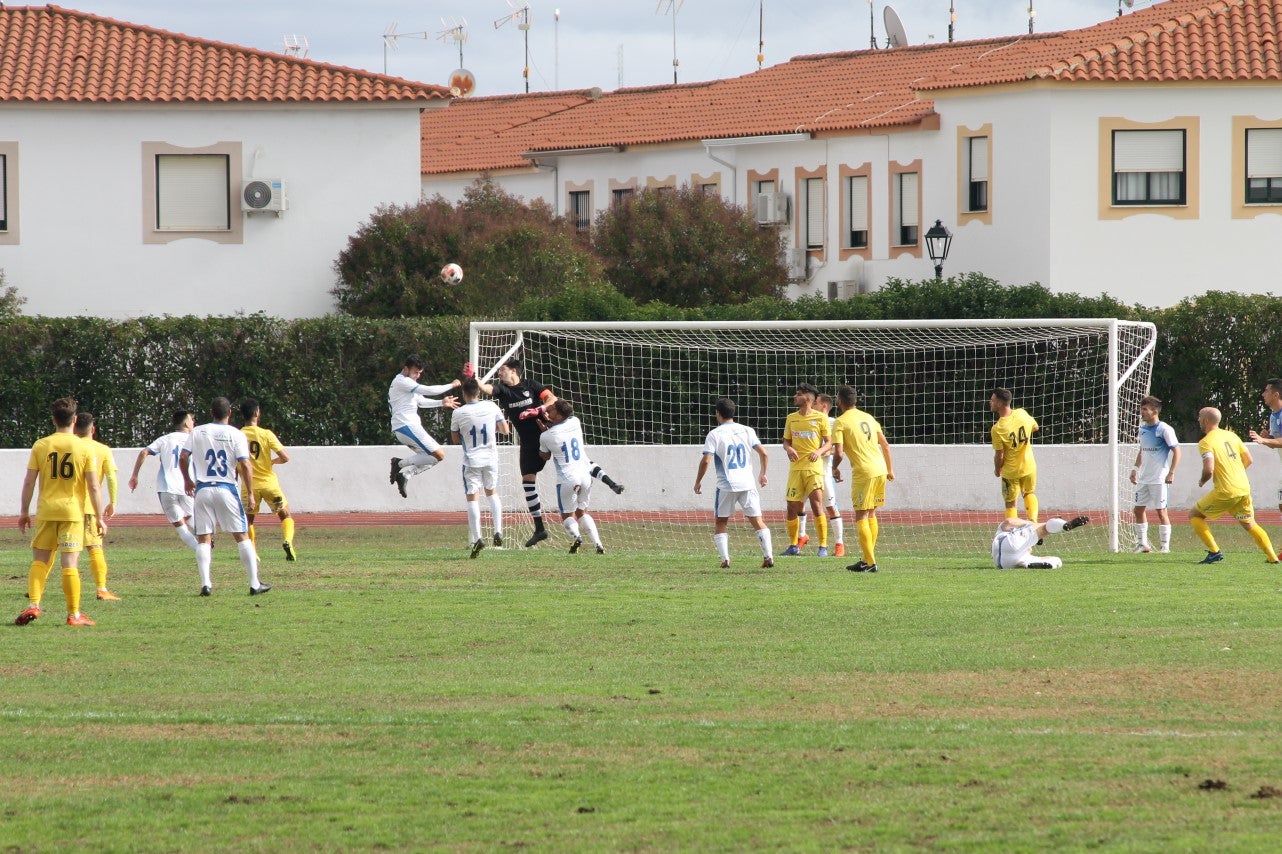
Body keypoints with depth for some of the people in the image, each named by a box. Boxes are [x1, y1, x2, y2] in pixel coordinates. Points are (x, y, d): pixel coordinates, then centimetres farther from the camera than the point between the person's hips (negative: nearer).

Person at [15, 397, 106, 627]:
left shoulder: (40, 446, 0)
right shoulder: (84, 448, -3)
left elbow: (29, 481, 1)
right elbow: (93, 487, -4)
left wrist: (24, 511, 10)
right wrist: (99, 518, 3)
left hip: (46, 511, 1)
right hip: (73, 511, -1)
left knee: (39, 560, 10)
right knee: (70, 563, -1)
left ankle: (33, 605, -3)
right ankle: (74, 614, 0)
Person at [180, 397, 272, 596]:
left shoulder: (197, 432, 4)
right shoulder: (236, 435, -3)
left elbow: (183, 457, 4)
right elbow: (245, 466, -9)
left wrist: (187, 480, 22)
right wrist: (250, 494, -4)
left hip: (202, 489, 1)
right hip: (226, 489, -1)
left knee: (203, 539, 5)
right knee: (242, 537, 5)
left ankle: (205, 583, -8)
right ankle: (254, 584, 3)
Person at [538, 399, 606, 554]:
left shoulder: (546, 436, -8)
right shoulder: (575, 422, 1)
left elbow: (545, 456, 14)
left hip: (567, 479, -4)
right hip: (585, 474, 4)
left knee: (567, 516, 10)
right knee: (582, 512, 20)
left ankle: (576, 536, -22)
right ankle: (598, 544, 3)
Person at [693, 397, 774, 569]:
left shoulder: (714, 434, -3)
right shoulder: (747, 431, 7)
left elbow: (706, 460, -10)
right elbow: (763, 453, 5)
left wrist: (698, 482, 3)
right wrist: (763, 474, 20)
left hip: (726, 485, -2)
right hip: (748, 483, 2)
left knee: (721, 523, 10)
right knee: (757, 521, 6)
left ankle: (725, 559, -3)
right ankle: (768, 556, -8)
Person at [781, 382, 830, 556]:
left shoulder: (820, 418, -1)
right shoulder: (791, 418, 12)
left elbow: (829, 442, 2)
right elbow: (786, 441, 16)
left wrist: (819, 451, -17)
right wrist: (788, 449, -6)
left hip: (814, 467, -4)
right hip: (796, 468, 4)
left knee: (817, 506, -12)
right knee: (792, 507, 3)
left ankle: (823, 546, -6)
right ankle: (793, 545, 16)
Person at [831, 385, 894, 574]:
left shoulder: (841, 422, -6)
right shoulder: (868, 418, 15)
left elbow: (839, 453, -13)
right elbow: (885, 445, 17)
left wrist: (835, 469, 6)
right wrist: (890, 469, 24)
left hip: (863, 473, -7)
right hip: (880, 470, 7)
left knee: (861, 517, -2)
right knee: (871, 514, 17)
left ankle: (870, 562, -7)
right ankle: (867, 558, 20)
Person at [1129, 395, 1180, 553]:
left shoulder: (1164, 429, -11)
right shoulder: (1143, 429, 10)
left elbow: (1176, 451, -11)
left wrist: (1171, 472, -16)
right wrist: (1135, 469, 15)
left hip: (1158, 478, -8)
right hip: (1143, 478, 8)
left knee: (1161, 511, -5)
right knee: (1139, 509, 7)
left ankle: (1165, 545, 1)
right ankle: (1142, 544, 15)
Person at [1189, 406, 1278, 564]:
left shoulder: (1206, 442, -9)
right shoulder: (1231, 435, 12)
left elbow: (1209, 469, -21)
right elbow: (1248, 460, 16)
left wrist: (1202, 481, 0)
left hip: (1226, 492, -7)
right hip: (1244, 488, 7)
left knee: (1194, 515, 8)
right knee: (1249, 524, 21)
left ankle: (1215, 552, -2)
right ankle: (1272, 556, 12)